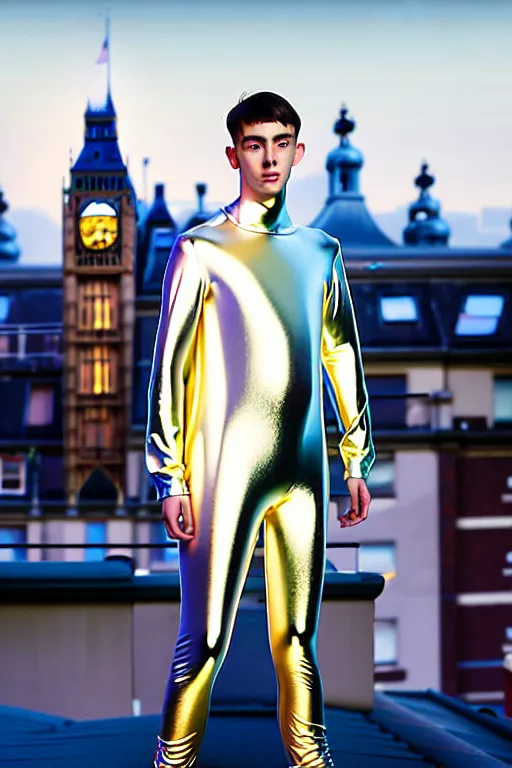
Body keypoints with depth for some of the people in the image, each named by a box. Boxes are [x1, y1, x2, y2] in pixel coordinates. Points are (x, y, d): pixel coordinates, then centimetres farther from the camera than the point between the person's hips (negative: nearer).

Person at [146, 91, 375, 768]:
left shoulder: (320, 250, 13)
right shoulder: (201, 249, 0)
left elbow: (344, 358, 18)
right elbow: (169, 366, -3)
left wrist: (358, 462, 16)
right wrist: (169, 477, -9)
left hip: (303, 471, 4)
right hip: (225, 475, -4)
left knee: (299, 632, 10)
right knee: (205, 638, -4)